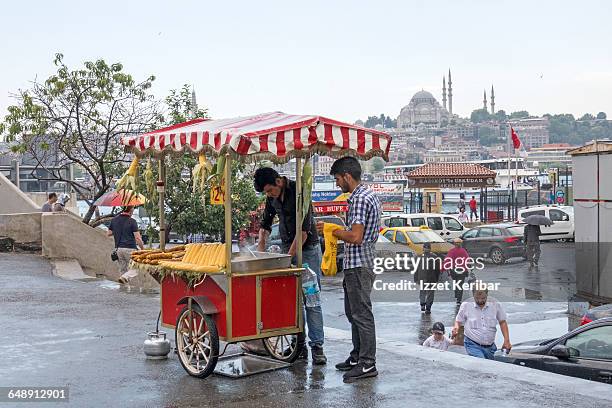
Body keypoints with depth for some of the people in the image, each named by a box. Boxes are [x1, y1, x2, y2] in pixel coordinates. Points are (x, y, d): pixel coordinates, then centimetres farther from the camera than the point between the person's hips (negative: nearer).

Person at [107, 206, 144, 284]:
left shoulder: (114, 220, 9)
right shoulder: (132, 221, -7)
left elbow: (108, 233, 19)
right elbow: (137, 238, -11)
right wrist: (143, 248, -1)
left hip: (118, 248, 6)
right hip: (130, 248, -6)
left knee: (123, 270, 13)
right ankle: (124, 277, -23)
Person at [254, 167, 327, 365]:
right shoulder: (272, 197, 4)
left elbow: (304, 229, -21)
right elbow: (265, 223, 18)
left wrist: (289, 256, -20)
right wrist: (261, 243, 2)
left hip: (308, 249, -6)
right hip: (287, 248, 6)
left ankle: (316, 345, -5)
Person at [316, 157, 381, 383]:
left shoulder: (360, 199, -19)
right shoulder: (369, 195, 15)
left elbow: (355, 236, -25)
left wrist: (333, 231, -10)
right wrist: (336, 229, 15)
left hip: (358, 266, -11)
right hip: (356, 264, 11)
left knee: (362, 314, -5)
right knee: (353, 312, 18)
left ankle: (367, 364, 1)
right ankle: (357, 357, 28)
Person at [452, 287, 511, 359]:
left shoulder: (495, 304, 1)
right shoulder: (466, 305, -3)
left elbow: (502, 322, 10)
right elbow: (458, 321, 8)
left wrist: (506, 340, 3)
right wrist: (456, 328, -15)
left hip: (490, 347, 4)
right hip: (473, 345, -3)